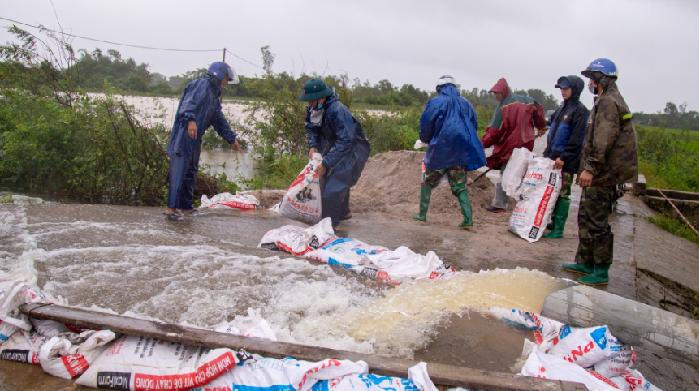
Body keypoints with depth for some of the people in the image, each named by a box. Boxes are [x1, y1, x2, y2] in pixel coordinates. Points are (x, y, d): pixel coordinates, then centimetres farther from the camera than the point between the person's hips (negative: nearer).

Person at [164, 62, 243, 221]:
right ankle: (171, 207, -15)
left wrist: (231, 138, 33)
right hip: (185, 134, -10)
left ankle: (185, 206, 21)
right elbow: (189, 101, -20)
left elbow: (219, 120, 33)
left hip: (195, 138, 10)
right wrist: (191, 119, -35)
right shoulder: (203, 84, -2)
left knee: (191, 172, 13)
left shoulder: (214, 95, 27)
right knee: (179, 170, -13)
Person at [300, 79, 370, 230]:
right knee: (326, 179, 15)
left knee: (336, 182, -18)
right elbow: (311, 129, 7)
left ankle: (331, 223, -7)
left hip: (353, 148, -9)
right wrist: (312, 146, -14)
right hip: (334, 145, 9)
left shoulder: (337, 110, -34)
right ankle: (344, 212, 36)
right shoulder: (312, 109, -8)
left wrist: (326, 164, -35)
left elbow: (345, 142, -35)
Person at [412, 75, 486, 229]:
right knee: (460, 186, 9)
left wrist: (426, 140, 15)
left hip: (439, 151, -3)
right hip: (460, 152, 4)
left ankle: (422, 214, 16)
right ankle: (468, 219, -2)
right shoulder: (466, 103, 8)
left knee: (427, 181, 14)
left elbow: (425, 125, -4)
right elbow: (474, 125, 14)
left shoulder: (436, 103, -6)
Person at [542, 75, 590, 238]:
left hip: (567, 162, -7)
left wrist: (563, 157, -19)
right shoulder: (562, 109, 16)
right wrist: (547, 152, 15)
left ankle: (559, 229, 1)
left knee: (563, 194, -3)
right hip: (553, 157, 8)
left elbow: (576, 139, -16)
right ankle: (554, 222, 23)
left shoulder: (580, 111, -9)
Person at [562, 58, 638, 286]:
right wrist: (589, 167, 24)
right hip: (602, 173, 11)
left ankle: (601, 271, 1)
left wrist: (590, 167, -25)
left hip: (603, 174, -11)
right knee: (586, 218, 16)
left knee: (596, 222, -6)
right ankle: (585, 262, 25)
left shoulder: (608, 102, -14)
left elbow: (603, 139, -24)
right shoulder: (609, 100, 20)